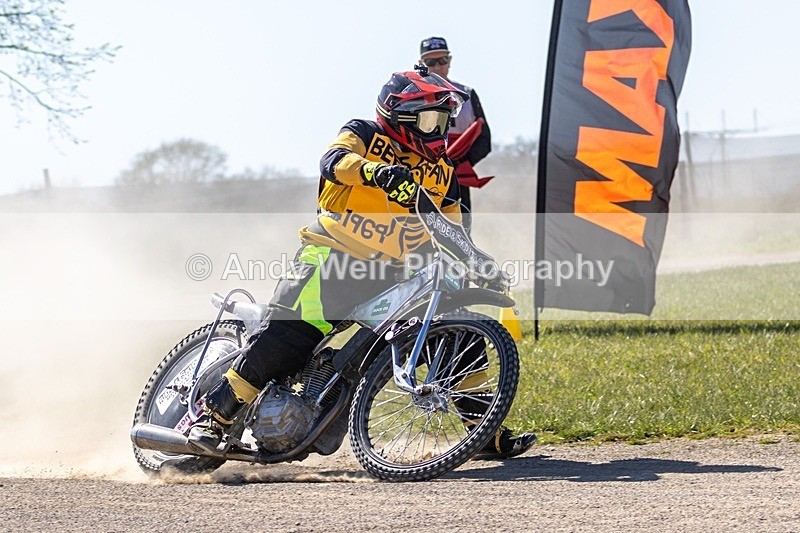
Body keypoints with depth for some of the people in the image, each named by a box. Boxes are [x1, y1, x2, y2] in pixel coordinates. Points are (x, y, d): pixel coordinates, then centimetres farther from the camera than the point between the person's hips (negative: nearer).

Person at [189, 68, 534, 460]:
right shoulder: (364, 135, 1)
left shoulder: (441, 173, 18)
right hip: (332, 256, -6)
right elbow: (334, 160, -21)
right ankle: (212, 416, -20)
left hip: (390, 275, 6)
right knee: (292, 331, -24)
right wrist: (376, 171, -41)